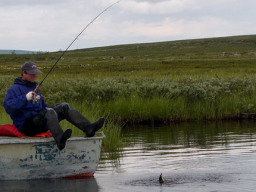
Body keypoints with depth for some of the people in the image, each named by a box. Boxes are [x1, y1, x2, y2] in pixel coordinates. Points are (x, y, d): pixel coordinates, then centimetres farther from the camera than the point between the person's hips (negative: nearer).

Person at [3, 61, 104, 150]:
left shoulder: (34, 87, 25)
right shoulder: (14, 89, -3)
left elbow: (43, 106, 32)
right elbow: (8, 107, -18)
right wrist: (25, 98, -28)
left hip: (39, 121, 9)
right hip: (27, 124, -9)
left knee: (64, 106, -5)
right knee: (49, 112, -35)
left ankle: (88, 128, -25)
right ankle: (60, 138, -65)